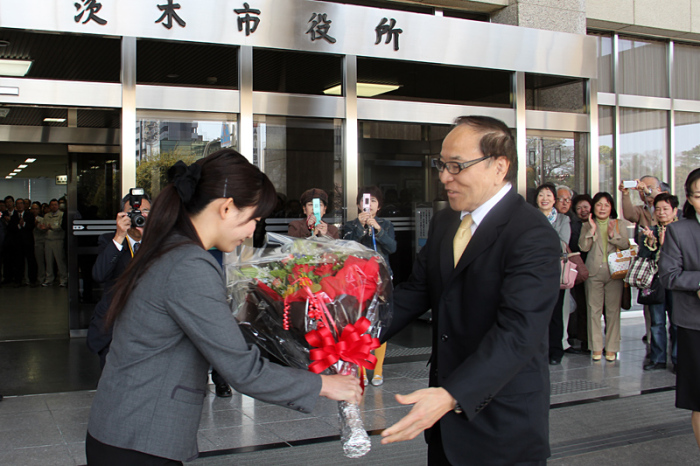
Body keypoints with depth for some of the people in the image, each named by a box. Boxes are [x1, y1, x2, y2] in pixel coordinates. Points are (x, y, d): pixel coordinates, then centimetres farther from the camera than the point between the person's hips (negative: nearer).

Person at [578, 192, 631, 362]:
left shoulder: (619, 224, 12)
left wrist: (613, 234, -13)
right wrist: (592, 230, -9)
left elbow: (626, 245, 1)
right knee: (594, 310, 0)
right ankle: (596, 348, 8)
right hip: (594, 272, 0)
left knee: (613, 311, -1)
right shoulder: (587, 226, 11)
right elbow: (583, 247, -2)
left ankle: (611, 348, 7)